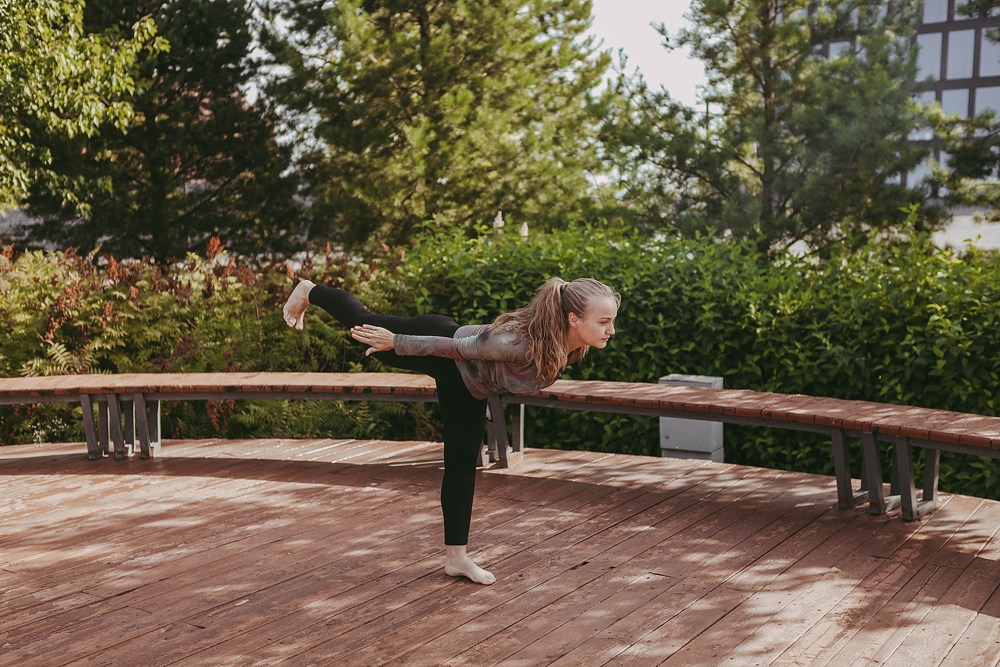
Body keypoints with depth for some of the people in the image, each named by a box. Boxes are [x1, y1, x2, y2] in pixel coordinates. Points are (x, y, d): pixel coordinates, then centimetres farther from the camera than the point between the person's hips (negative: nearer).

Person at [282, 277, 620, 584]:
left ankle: (456, 556, 23)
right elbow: (455, 346, -33)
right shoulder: (524, 342, -44)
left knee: (463, 465, 10)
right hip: (443, 357, -6)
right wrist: (393, 341, -21)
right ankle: (308, 292, 47)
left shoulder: (574, 345, -21)